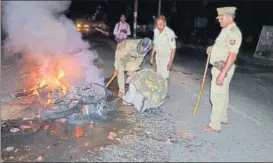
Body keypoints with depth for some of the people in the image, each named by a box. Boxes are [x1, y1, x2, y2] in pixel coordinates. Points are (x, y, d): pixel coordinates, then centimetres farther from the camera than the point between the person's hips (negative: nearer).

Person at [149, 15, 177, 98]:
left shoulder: (170, 33, -26)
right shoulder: (155, 31, -6)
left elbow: (173, 48, -19)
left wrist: (171, 61, -20)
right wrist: (152, 56, 10)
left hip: (166, 57, -6)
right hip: (158, 56, 6)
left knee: (165, 76, -3)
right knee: (159, 75, 14)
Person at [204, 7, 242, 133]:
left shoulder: (233, 33, -21)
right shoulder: (225, 30, 10)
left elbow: (232, 56, -26)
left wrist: (222, 74, -28)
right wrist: (212, 48, 10)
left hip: (223, 69, -10)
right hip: (219, 67, 10)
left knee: (217, 96, -4)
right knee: (222, 94, 20)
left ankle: (215, 125, 6)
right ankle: (223, 118, 36)